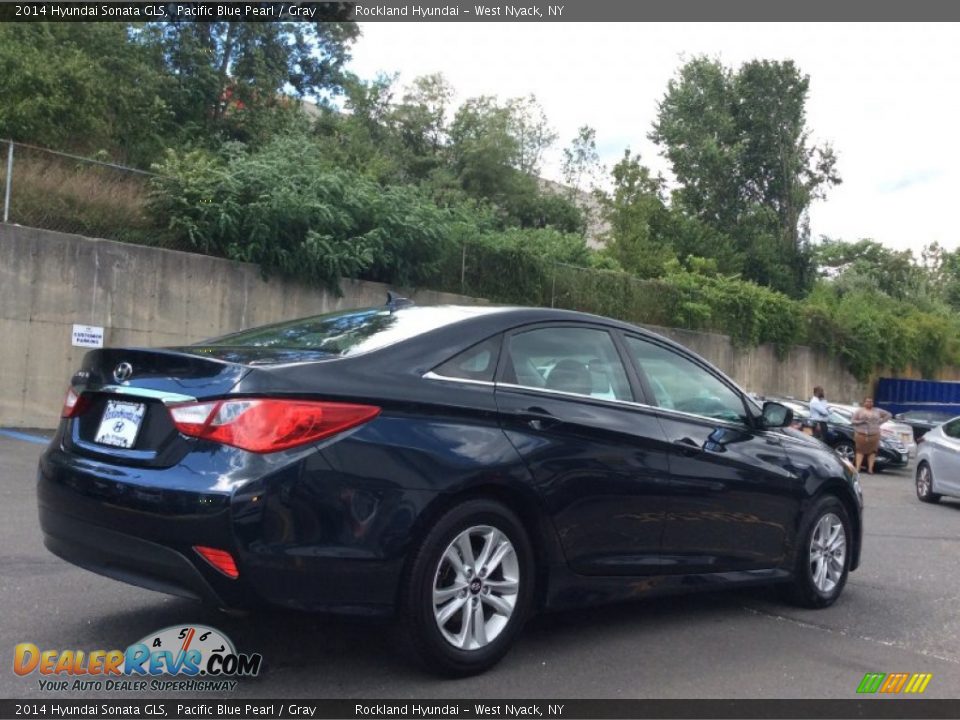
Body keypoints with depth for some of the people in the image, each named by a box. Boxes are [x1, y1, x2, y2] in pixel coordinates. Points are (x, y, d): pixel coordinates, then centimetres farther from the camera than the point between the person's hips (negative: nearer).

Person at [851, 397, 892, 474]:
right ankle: (857, 468, -8)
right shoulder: (859, 411, 7)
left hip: (874, 435, 2)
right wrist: (861, 422, -13)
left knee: (872, 451, 0)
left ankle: (870, 469, 0)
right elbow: (852, 421, 4)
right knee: (860, 450, -3)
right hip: (861, 434, -2)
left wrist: (880, 421, 5)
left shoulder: (877, 411, 11)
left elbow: (888, 415, 16)